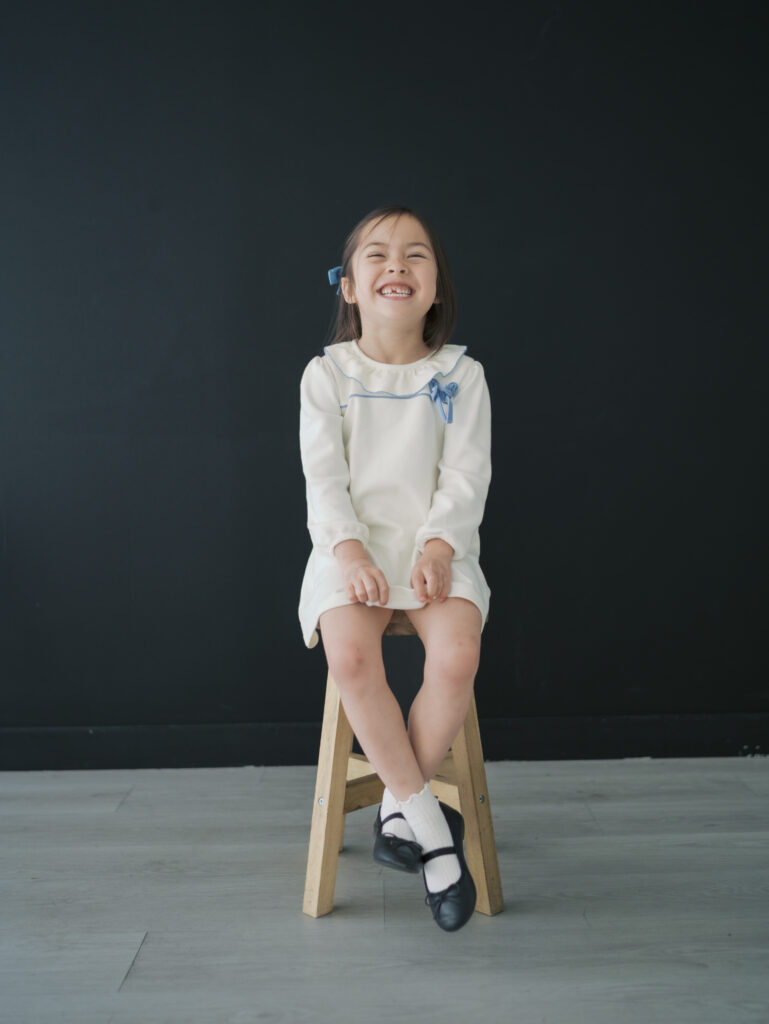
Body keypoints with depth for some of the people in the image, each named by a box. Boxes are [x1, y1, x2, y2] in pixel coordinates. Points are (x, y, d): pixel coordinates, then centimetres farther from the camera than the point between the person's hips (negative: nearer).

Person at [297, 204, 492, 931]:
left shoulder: (461, 374, 8)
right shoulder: (326, 374, 7)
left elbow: (466, 476, 0)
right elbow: (324, 476, -1)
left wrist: (438, 549, -16)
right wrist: (349, 549, -17)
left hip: (436, 545, 1)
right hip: (353, 545, 0)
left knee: (457, 654, -29)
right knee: (350, 655, -29)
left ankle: (397, 808, -7)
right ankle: (430, 825, -15)